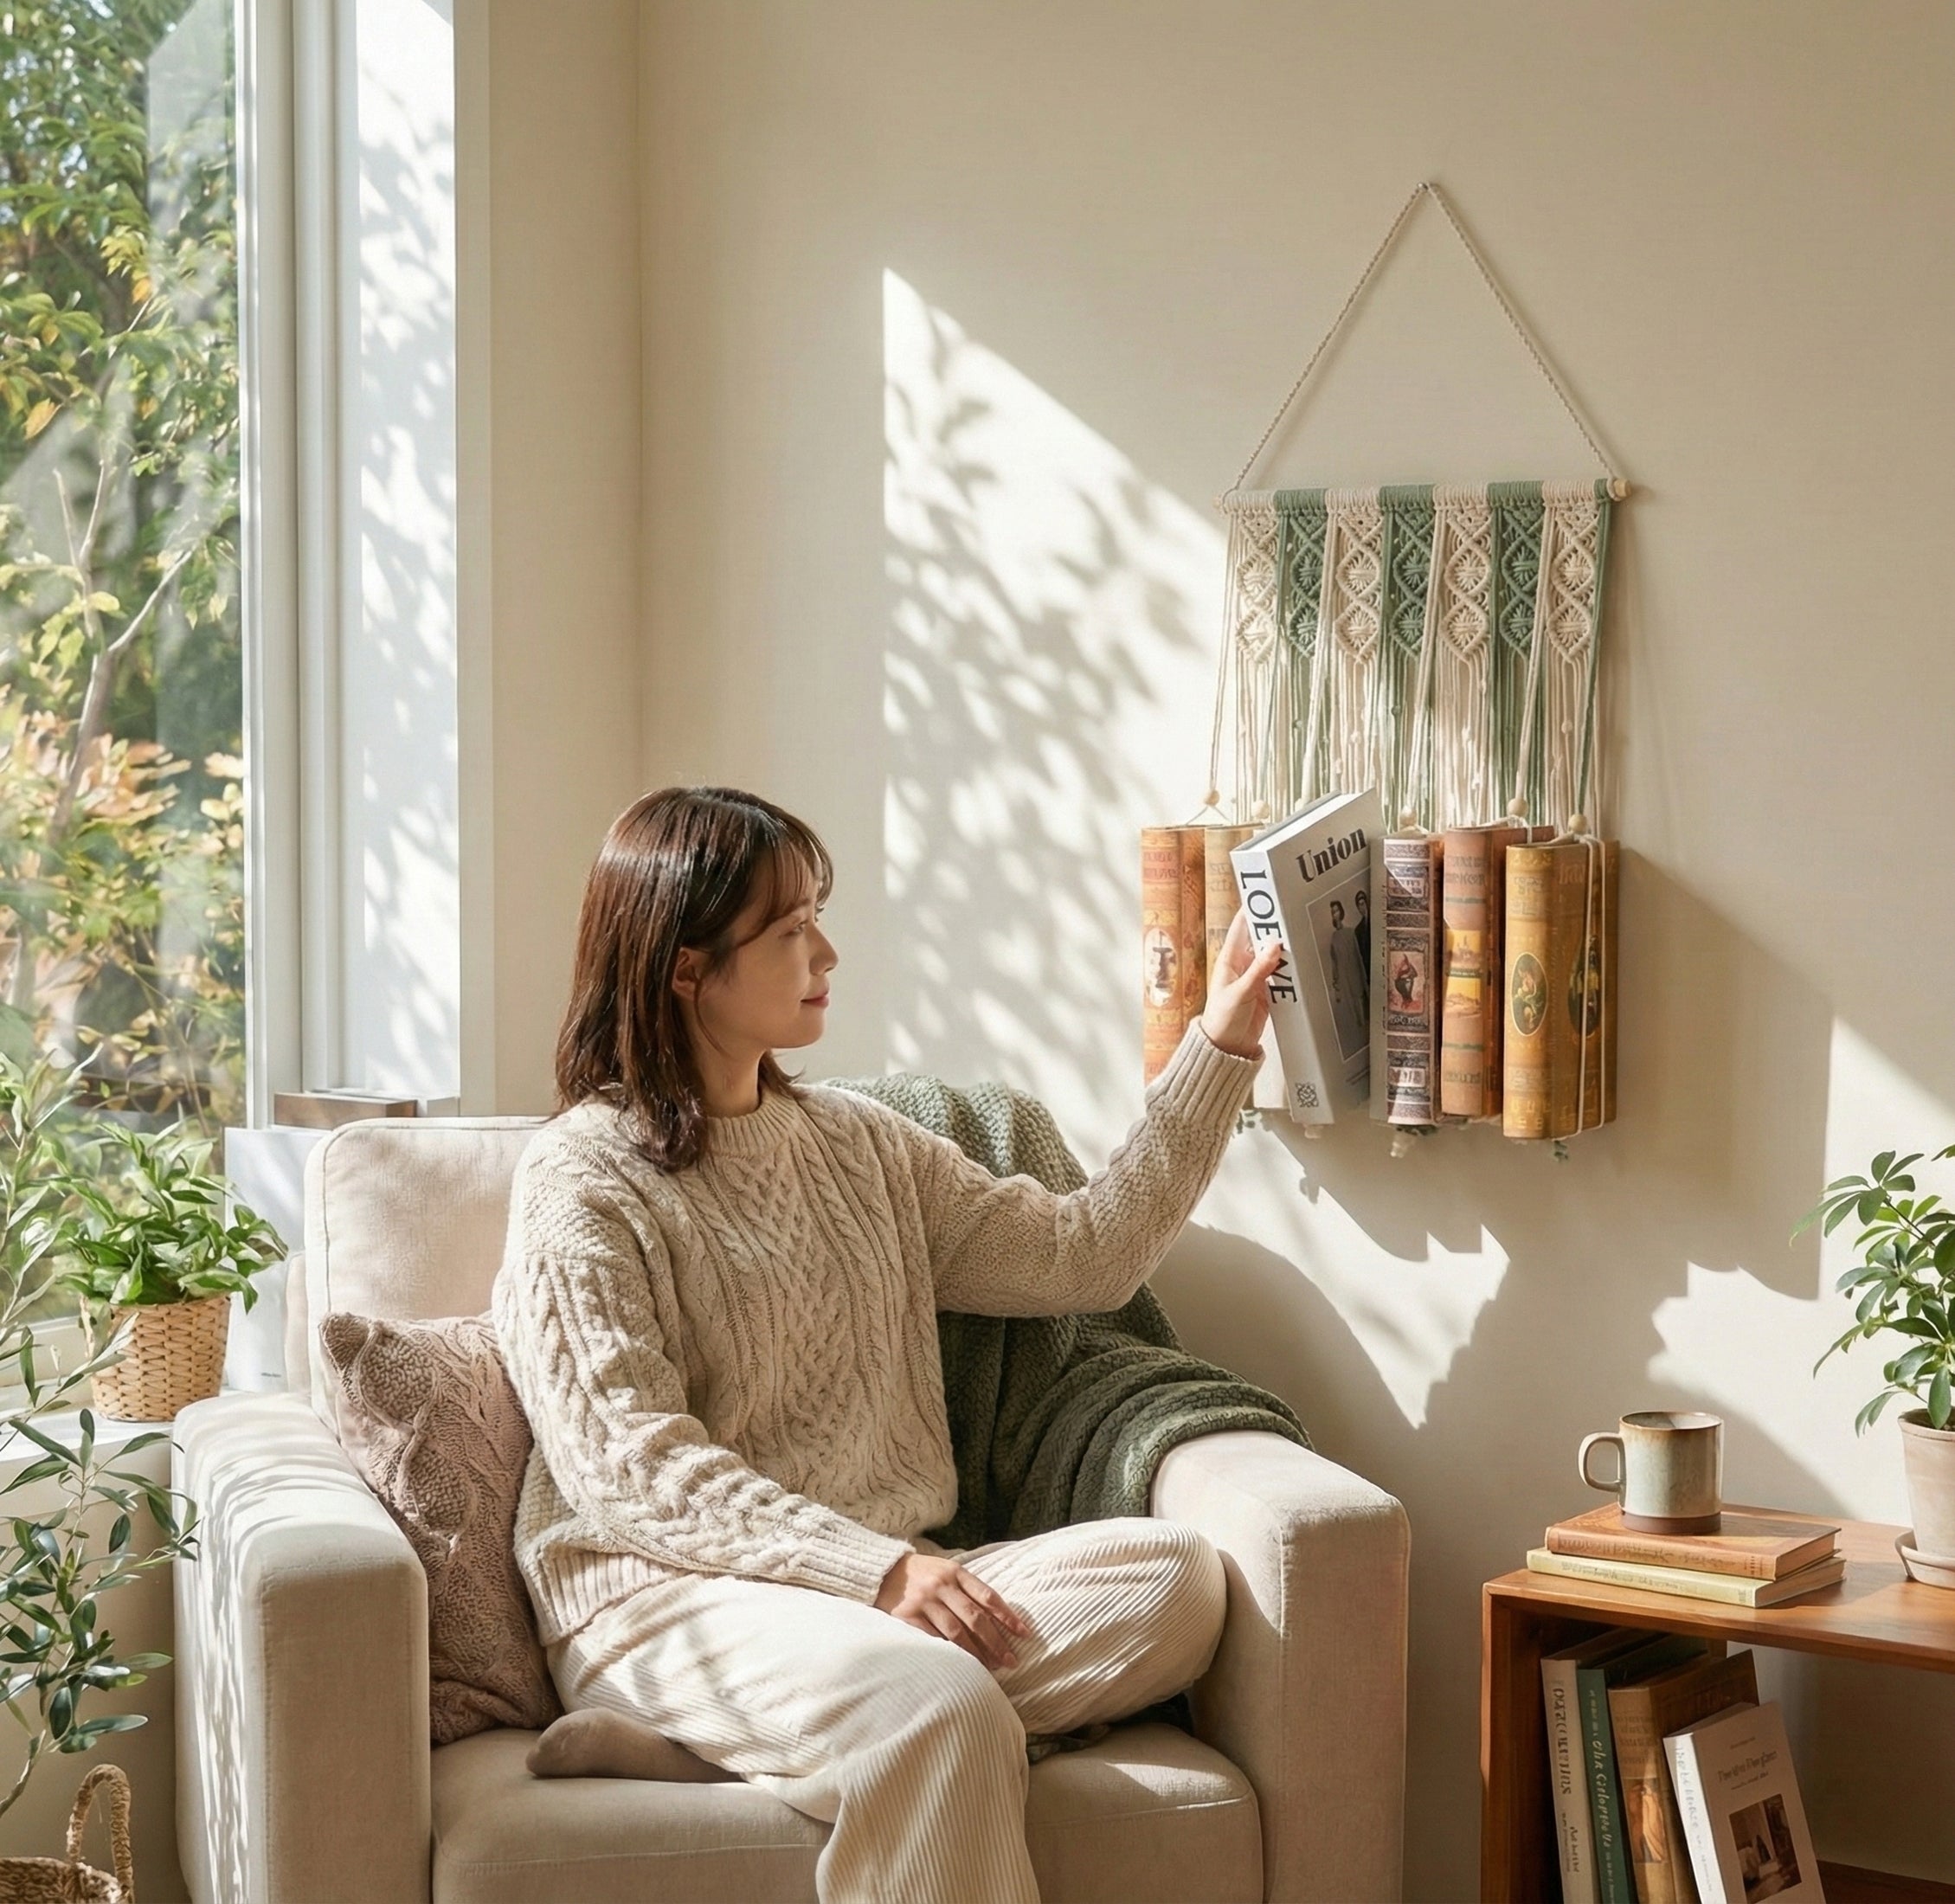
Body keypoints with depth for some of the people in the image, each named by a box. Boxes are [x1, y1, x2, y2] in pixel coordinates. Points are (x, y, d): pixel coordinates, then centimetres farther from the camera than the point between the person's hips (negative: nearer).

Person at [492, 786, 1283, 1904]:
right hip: (670, 1594, -6)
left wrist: (1222, 1048, 9)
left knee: (1176, 1577, -20)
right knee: (935, 1707, -36)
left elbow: (1084, 1255, 14)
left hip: (892, 1579, 7)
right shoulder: (582, 1180, -3)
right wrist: (876, 1569, -22)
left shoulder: (862, 1148, 18)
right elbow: (634, 1465, -12)